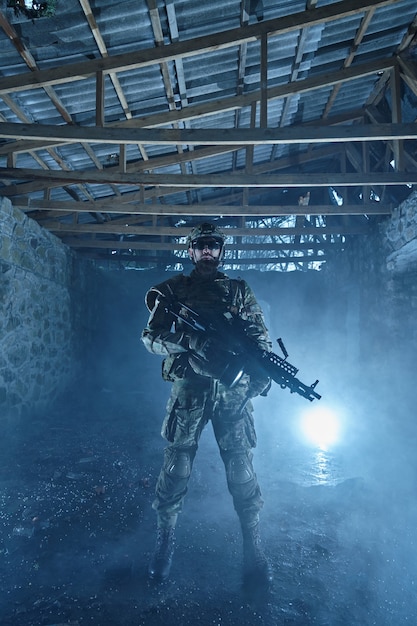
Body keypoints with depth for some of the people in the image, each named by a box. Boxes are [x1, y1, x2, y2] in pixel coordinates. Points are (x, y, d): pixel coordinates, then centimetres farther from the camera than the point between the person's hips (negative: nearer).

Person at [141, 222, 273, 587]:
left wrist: (263, 370, -12)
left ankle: (254, 548, 23)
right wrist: (192, 341, -20)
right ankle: (165, 544, 28)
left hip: (233, 391, 1)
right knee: (176, 469, 6)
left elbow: (261, 335, 8)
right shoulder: (174, 289, 7)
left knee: (242, 470, 5)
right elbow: (151, 337, -1)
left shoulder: (240, 290, 11)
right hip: (189, 389, 0)